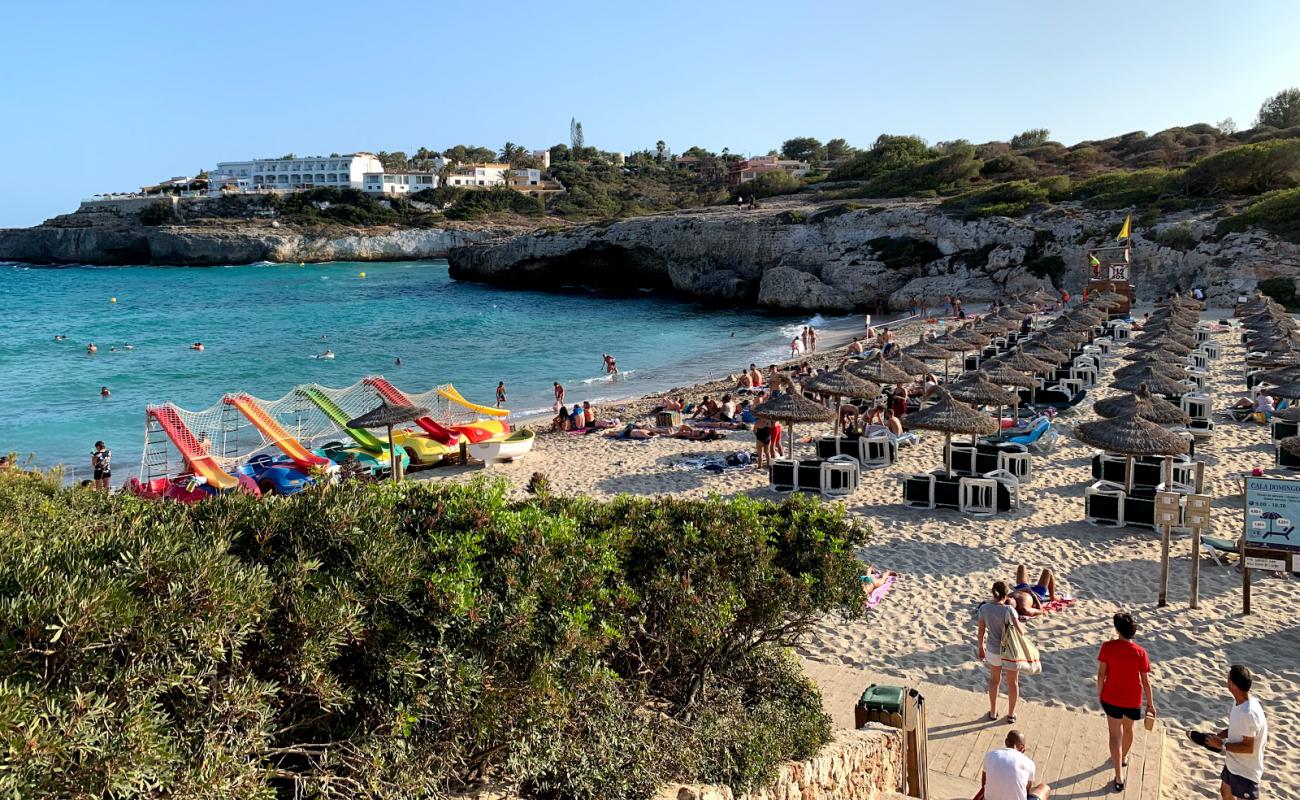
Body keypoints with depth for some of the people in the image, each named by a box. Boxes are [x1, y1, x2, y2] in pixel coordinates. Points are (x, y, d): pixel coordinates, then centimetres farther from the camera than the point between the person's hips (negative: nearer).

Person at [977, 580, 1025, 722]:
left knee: (994, 679, 29)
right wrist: (1023, 629, -2)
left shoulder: (984, 608, -13)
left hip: (993, 650, 3)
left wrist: (981, 648, 12)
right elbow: (1020, 631, -27)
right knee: (1012, 682, 23)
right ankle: (1011, 714, 39)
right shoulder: (1008, 610, -25)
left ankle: (993, 712, 39)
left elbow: (981, 631, -4)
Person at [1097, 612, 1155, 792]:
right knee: (1128, 729, 28)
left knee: (1115, 735, 8)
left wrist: (1099, 692, 6)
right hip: (1133, 699, 1)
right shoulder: (1140, 652, -16)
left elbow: (1101, 673, -11)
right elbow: (1145, 681, -9)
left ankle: (1119, 778, 5)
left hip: (1111, 697, -1)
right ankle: (1123, 758, 53)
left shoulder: (1107, 647, -18)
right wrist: (1150, 703, 3)